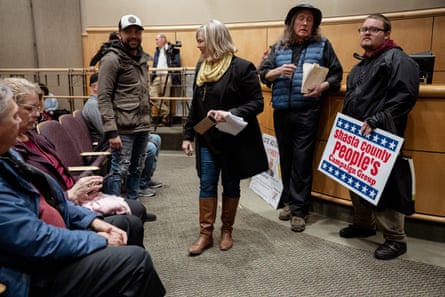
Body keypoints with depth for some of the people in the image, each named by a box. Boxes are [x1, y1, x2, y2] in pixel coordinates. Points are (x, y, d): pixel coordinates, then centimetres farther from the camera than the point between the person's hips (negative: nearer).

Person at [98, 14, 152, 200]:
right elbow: (103, 98, -14)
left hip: (142, 127, 8)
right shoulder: (112, 59, -9)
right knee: (119, 171, -3)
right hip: (123, 129, -7)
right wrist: (111, 131, -20)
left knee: (136, 170, 15)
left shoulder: (142, 58, 15)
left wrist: (147, 120, 17)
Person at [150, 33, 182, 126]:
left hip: (166, 76, -7)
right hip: (156, 76, 7)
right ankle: (166, 113, 4)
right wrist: (152, 76, 16)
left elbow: (177, 64, -7)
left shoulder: (172, 49, -1)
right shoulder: (157, 51, 21)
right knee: (152, 96, -4)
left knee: (165, 99, -4)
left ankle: (165, 118, 5)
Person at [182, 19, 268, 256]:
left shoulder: (242, 67, -13)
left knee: (230, 184, 9)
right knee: (206, 185, 6)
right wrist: (188, 134, 10)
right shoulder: (201, 67, 7)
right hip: (207, 139, 5)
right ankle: (205, 233, 17)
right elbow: (195, 105, 12)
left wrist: (232, 114, -28)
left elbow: (257, 103, -13)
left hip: (233, 140, -5)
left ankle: (227, 231, 25)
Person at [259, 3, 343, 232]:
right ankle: (289, 201, 26)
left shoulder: (322, 45, 6)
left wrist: (323, 87, -15)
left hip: (307, 112, -3)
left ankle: (299, 209, 6)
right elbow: (263, 74, 9)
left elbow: (336, 74, 5)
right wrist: (278, 71, -12)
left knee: (302, 160, -4)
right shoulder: (279, 47, 13)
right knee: (285, 158, 11)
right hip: (281, 111, 3)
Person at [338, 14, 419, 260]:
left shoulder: (397, 59, -7)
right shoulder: (360, 65, 21)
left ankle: (396, 239, 8)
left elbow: (405, 96, -19)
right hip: (356, 135, 9)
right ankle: (364, 224, 32)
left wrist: (376, 121, -23)